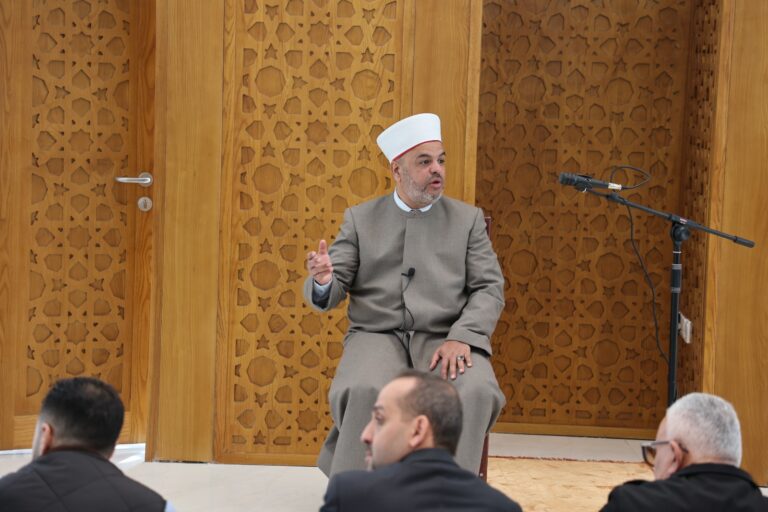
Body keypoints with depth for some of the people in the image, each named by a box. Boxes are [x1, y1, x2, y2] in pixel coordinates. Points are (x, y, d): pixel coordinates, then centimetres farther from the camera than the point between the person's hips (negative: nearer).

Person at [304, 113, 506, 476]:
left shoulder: (468, 219, 14)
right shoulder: (360, 218, 14)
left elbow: (489, 289, 6)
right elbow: (332, 292, 10)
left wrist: (461, 338, -14)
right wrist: (323, 280, -17)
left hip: (446, 340, 0)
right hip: (378, 336, 0)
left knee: (476, 393, -34)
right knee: (365, 392, -35)